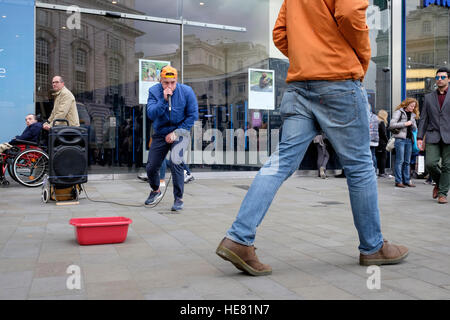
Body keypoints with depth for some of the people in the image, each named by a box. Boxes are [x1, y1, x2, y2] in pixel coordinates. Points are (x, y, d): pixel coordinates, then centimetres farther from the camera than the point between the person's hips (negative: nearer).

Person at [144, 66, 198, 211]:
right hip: (160, 134, 3)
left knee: (175, 162, -22)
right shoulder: (154, 91, -10)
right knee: (151, 167, 5)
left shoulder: (186, 91, -13)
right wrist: (164, 100, -33)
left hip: (178, 132, -2)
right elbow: (151, 114, -20)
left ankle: (178, 199, -9)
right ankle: (156, 191, 37)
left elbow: (193, 115, -8)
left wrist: (176, 132, -12)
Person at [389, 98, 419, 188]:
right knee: (400, 161, -6)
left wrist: (412, 124, -2)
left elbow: (415, 128, 20)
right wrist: (405, 124, -14)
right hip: (400, 139, -6)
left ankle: (407, 180, 12)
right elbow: (391, 125, -12)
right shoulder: (399, 112, -2)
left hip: (409, 139, 6)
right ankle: (398, 181, -3)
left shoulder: (412, 114, 17)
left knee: (407, 161, 8)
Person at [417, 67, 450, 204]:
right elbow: (424, 119, 13)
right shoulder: (428, 97, 15)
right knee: (430, 163, -10)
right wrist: (420, 137, 5)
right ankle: (438, 182, 19)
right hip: (433, 136, 2)